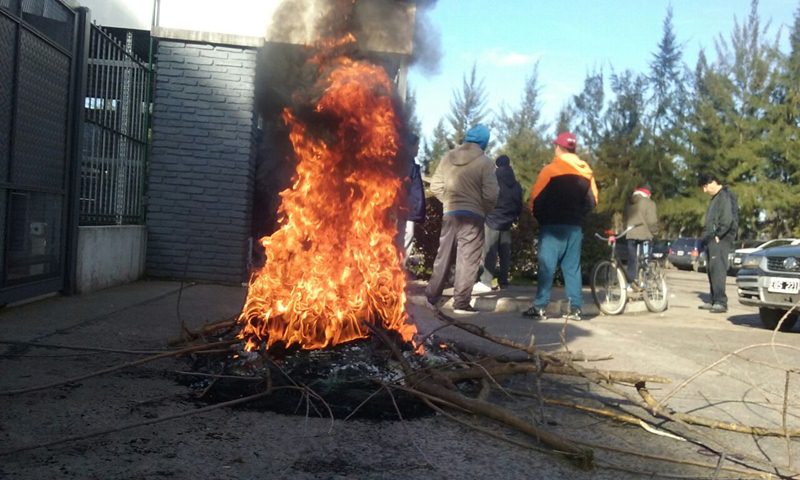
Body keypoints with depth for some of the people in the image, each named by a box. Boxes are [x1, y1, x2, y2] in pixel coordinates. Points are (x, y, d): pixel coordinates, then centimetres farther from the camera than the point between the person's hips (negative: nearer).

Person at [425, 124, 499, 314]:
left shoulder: (448, 157, 5)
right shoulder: (485, 162, -8)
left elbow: (435, 186, 5)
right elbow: (490, 194, -13)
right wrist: (484, 210, 5)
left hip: (449, 214, 5)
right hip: (473, 216, -4)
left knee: (444, 257, 14)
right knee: (468, 261, 2)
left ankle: (431, 296, 19)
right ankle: (461, 302, 2)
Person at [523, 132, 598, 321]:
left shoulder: (551, 169, -7)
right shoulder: (586, 172, 9)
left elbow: (536, 197, -9)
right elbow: (592, 201, 9)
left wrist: (538, 216, 7)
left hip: (553, 226, -5)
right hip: (575, 227, 5)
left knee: (547, 266, -4)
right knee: (572, 267, 9)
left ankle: (540, 307, -7)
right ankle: (575, 308, 8)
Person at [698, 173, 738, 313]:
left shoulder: (725, 196, -8)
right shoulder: (715, 198, 23)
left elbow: (727, 219, -19)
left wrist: (718, 235, -19)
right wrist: (707, 236, 17)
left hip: (720, 240, -10)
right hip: (712, 240, 10)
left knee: (718, 269, -16)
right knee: (711, 270, 10)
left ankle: (721, 302, -20)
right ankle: (715, 301, 16)